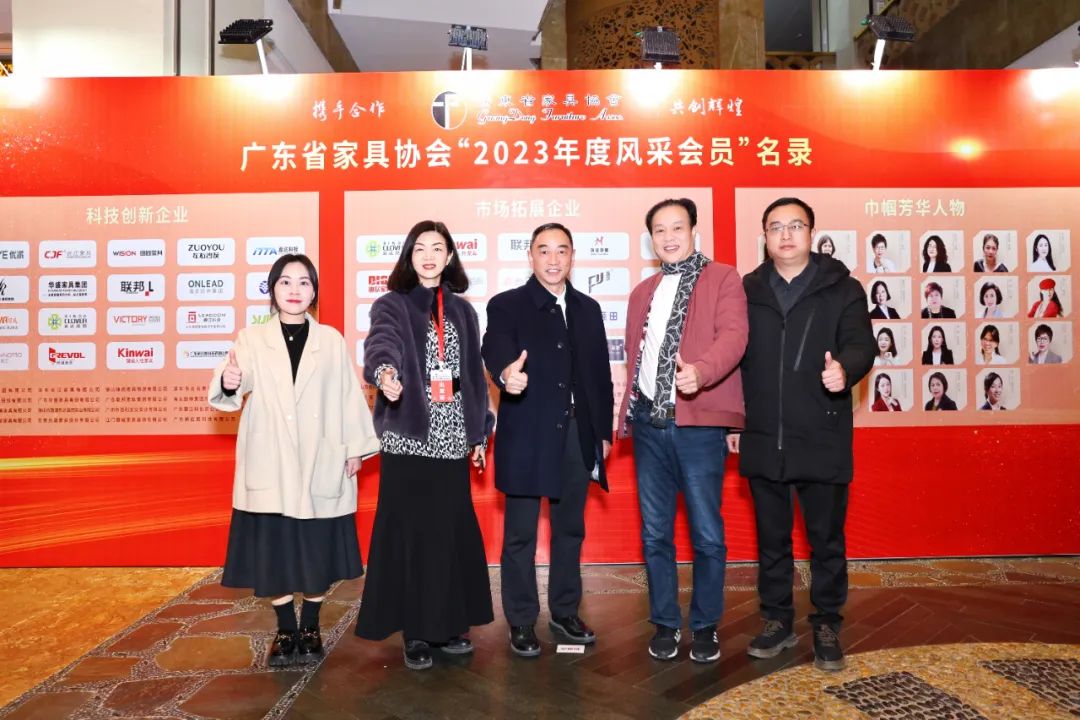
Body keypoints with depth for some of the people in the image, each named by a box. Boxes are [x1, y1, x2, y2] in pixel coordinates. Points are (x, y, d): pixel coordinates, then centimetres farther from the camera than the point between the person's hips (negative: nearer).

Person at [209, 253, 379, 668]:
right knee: (273, 551, 7)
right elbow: (234, 392, -13)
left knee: (318, 551, 7)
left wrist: (355, 447, -1)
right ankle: (285, 631, 24)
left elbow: (348, 395, 3)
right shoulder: (252, 339, 3)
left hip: (321, 466, 0)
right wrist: (229, 383, -36)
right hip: (270, 467, 0)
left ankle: (310, 628, 25)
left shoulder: (331, 340, 5)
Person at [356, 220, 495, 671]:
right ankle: (414, 632, 13)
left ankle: (447, 624, 22)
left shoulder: (462, 311, 12)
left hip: (453, 438, 4)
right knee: (409, 533, 0)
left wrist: (479, 432, 11)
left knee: (453, 532, 7)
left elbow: (474, 374, 14)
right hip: (407, 437, -3)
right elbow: (381, 344, -22)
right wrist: (384, 372, -45)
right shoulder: (391, 306, 0)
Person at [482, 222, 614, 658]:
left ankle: (565, 611, 31)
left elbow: (600, 372, 12)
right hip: (526, 436, -4)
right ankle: (521, 622, 19)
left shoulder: (588, 309, 12)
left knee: (570, 528, 15)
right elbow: (495, 349, -22)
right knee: (520, 533, 4)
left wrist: (604, 431, 10)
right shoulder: (506, 306, -2)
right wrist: (505, 373, -45)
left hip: (577, 434, 5)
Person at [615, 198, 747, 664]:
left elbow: (733, 335, -14)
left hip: (698, 422, -5)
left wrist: (702, 370, -33)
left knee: (706, 533, 2)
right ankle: (665, 624, 25)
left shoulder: (723, 279, 2)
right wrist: (627, 413, 11)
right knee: (655, 533, 10)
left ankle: (705, 626, 20)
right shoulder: (642, 293, 19)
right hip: (648, 423, 5)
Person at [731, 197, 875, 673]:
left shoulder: (842, 288, 2)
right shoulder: (746, 291, 8)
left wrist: (845, 368, -31)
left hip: (822, 439, -2)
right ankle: (778, 621, 28)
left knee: (826, 539, 9)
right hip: (762, 440, 2)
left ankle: (827, 626, 26)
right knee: (771, 538, 13)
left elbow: (861, 343, -8)